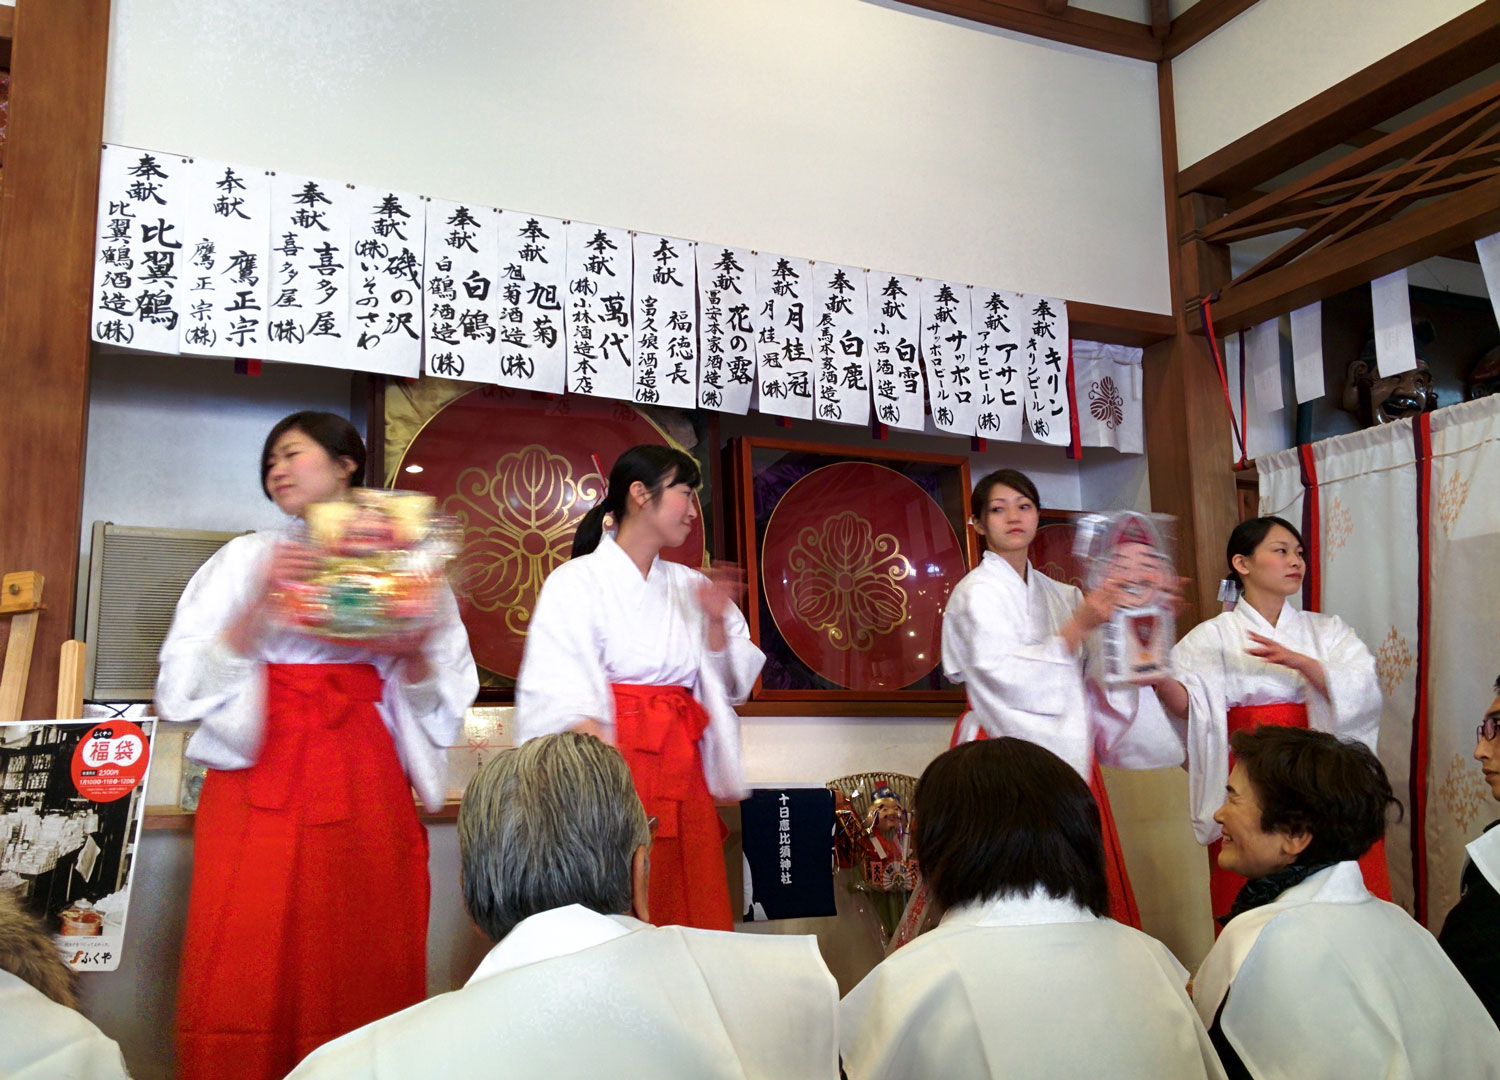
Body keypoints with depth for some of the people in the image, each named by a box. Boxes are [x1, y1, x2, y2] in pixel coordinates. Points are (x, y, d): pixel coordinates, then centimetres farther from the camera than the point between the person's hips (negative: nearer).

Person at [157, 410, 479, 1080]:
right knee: (248, 978, -7)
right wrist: (259, 604, -10)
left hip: (366, 788, 0)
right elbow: (185, 685, 3)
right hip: (262, 779, 0)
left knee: (361, 978, -2)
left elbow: (445, 698, 12)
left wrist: (414, 654, -8)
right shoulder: (246, 559, 13)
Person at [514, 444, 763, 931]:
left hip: (682, 772, 6)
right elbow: (563, 699, -13)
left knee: (696, 919, 6)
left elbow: (728, 685, 16)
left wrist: (716, 621, 0)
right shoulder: (578, 582, -2)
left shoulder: (687, 586, 15)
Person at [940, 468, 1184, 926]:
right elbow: (1004, 676, -15)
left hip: (1065, 748, 6)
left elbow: (1092, 672, 11)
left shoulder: (1058, 594, 17)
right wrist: (1078, 627, -19)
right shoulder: (976, 593, -2)